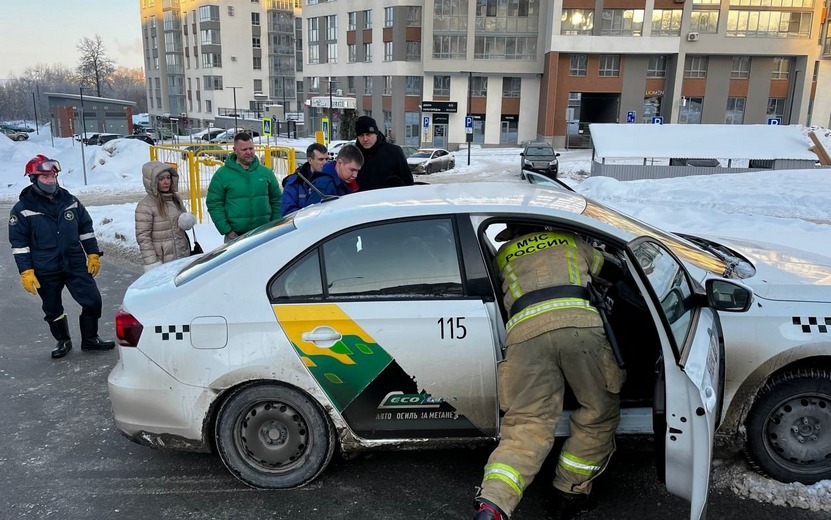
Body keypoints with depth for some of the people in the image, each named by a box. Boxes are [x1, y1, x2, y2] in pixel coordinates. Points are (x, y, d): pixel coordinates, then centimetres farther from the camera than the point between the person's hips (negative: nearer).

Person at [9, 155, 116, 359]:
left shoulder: (70, 200, 3)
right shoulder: (23, 209, -6)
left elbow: (86, 228, 11)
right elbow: (19, 243, -5)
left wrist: (93, 254, 8)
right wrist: (26, 272, -9)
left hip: (76, 264, 2)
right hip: (46, 272, -2)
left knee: (93, 301, -1)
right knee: (53, 309, 12)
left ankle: (90, 339, 17)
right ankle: (63, 341, 33)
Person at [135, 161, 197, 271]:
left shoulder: (175, 198, 9)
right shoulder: (145, 206, -11)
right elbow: (143, 237, -12)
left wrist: (187, 221, -3)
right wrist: (151, 264, -17)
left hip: (184, 257, 7)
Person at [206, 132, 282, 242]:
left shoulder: (266, 172, 7)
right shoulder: (222, 175, -2)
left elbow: (277, 201, 11)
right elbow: (214, 204, -3)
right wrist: (226, 231, -11)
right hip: (236, 236, -3)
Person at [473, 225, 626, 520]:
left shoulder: (502, 255, 33)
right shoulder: (569, 240, 33)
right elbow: (612, 267, 48)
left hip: (525, 332, 1)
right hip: (579, 323, -1)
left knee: (527, 426, -1)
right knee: (599, 413, 16)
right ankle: (570, 495, 17)